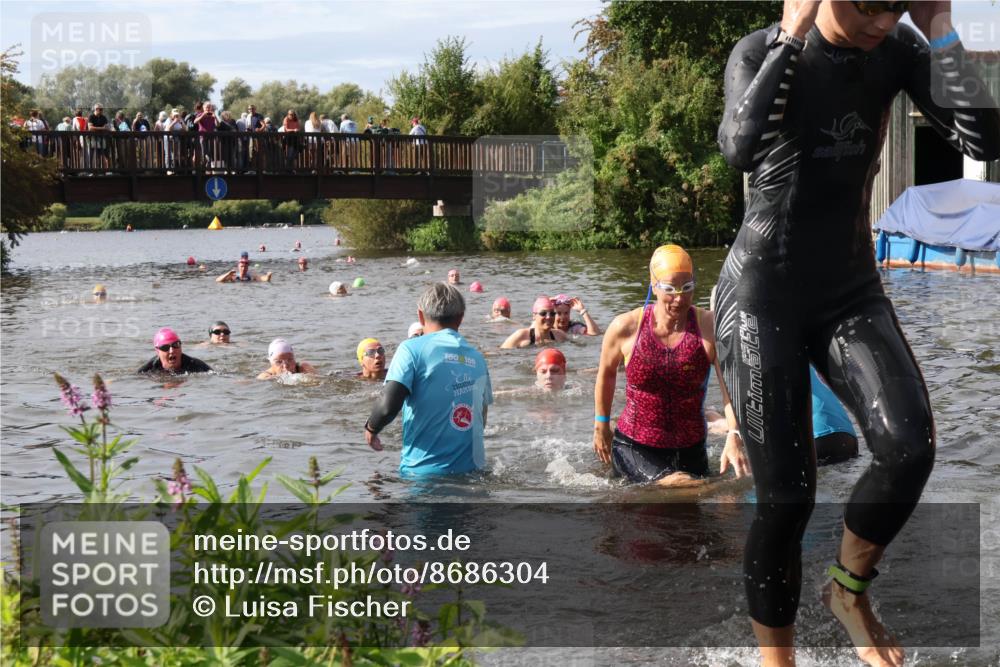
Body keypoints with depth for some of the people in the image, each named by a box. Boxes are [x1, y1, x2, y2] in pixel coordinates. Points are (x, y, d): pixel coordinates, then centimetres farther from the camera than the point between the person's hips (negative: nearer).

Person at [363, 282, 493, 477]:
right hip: (471, 469, 5)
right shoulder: (477, 358, 11)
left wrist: (371, 428, 5)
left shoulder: (412, 348, -5)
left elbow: (388, 406, -15)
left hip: (424, 470, -5)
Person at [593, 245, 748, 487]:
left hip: (691, 449, 3)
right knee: (679, 487, -25)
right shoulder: (626, 327, -11)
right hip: (634, 446, -2)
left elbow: (730, 384, -24)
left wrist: (734, 435, -39)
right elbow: (606, 374, 9)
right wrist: (601, 426, 15)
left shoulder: (710, 326, -13)